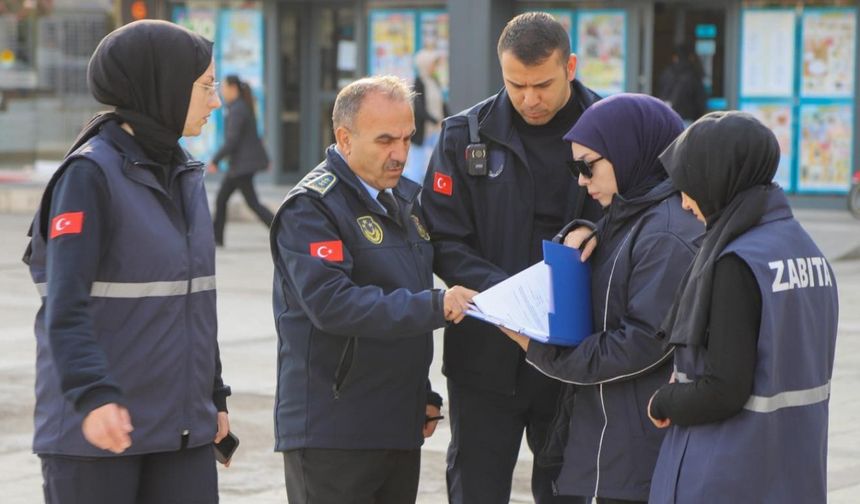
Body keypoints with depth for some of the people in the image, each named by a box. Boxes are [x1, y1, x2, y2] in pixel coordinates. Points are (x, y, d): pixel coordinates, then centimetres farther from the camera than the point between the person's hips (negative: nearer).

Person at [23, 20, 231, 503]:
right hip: (93, 431, -7)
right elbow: (66, 308, -20)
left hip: (181, 428, 7)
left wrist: (214, 396, 22)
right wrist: (93, 395, -33)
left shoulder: (184, 174, 12)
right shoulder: (90, 175, -12)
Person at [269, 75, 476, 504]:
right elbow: (331, 303, -25)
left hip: (399, 426, 8)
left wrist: (424, 396, 19)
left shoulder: (407, 199, 16)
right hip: (331, 432, -8)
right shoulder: (310, 207, -11)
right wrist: (434, 306, -28)